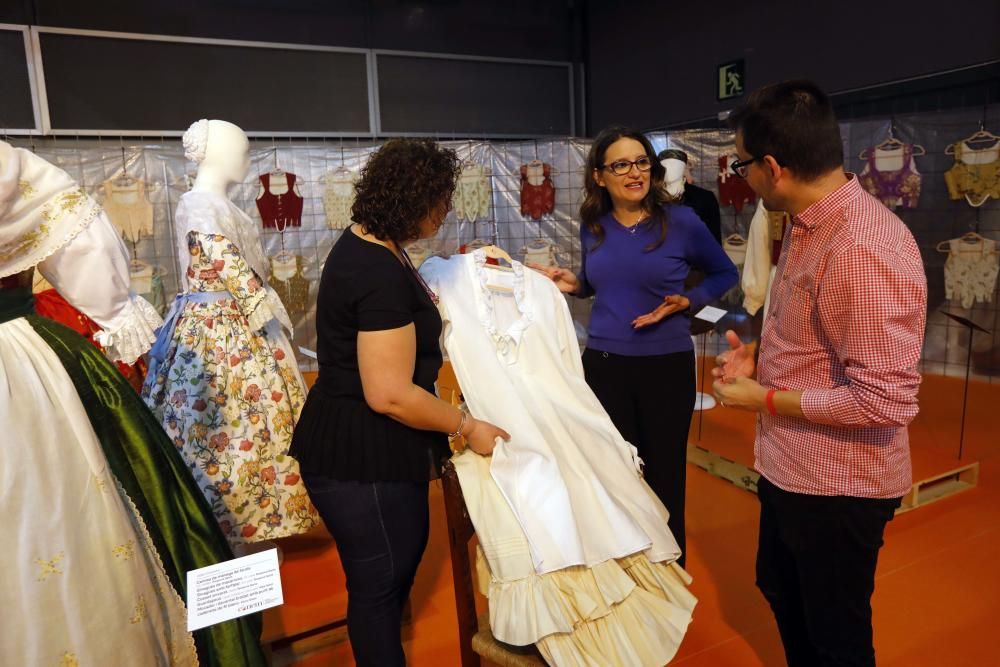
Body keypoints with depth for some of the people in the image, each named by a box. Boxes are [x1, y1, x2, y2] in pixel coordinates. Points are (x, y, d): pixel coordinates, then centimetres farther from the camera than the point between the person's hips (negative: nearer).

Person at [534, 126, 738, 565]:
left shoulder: (680, 221, -9)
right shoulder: (592, 225, 1)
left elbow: (725, 274, 5)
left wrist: (686, 302, -12)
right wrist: (572, 283, -3)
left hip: (666, 366, -2)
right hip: (603, 365, 3)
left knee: (664, 477, 10)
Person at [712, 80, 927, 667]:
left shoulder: (865, 250, -28)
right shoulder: (809, 226, 3)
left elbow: (886, 401, -30)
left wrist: (765, 399, -20)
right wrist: (760, 358, 0)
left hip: (836, 485, -9)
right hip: (790, 468, 9)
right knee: (782, 592, 29)